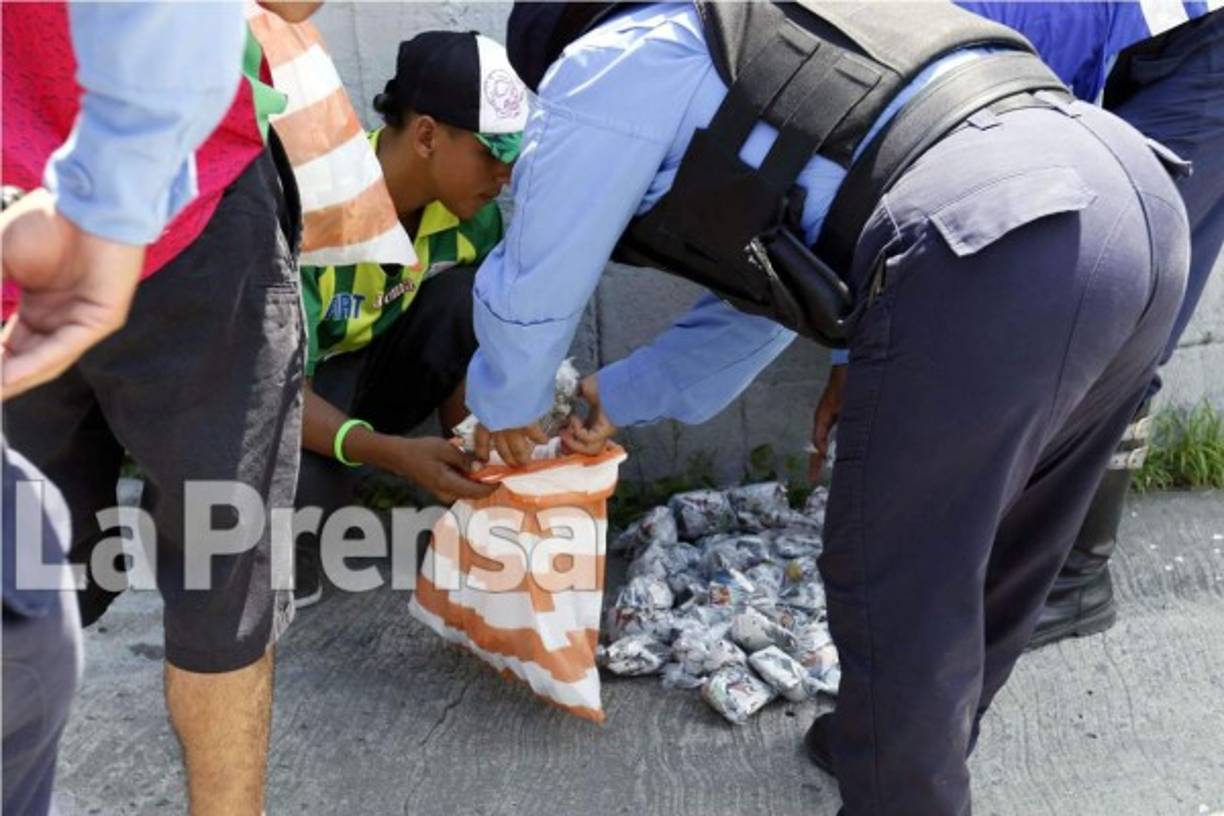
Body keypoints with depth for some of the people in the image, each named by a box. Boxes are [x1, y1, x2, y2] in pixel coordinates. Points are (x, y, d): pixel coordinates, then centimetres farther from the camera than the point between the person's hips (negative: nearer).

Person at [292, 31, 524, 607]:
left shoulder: (472, 211, -14)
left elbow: (466, 346, -6)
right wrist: (393, 453, -45)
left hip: (376, 370, 5)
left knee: (472, 297, -25)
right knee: (301, 485, -39)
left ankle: (471, 503, -11)